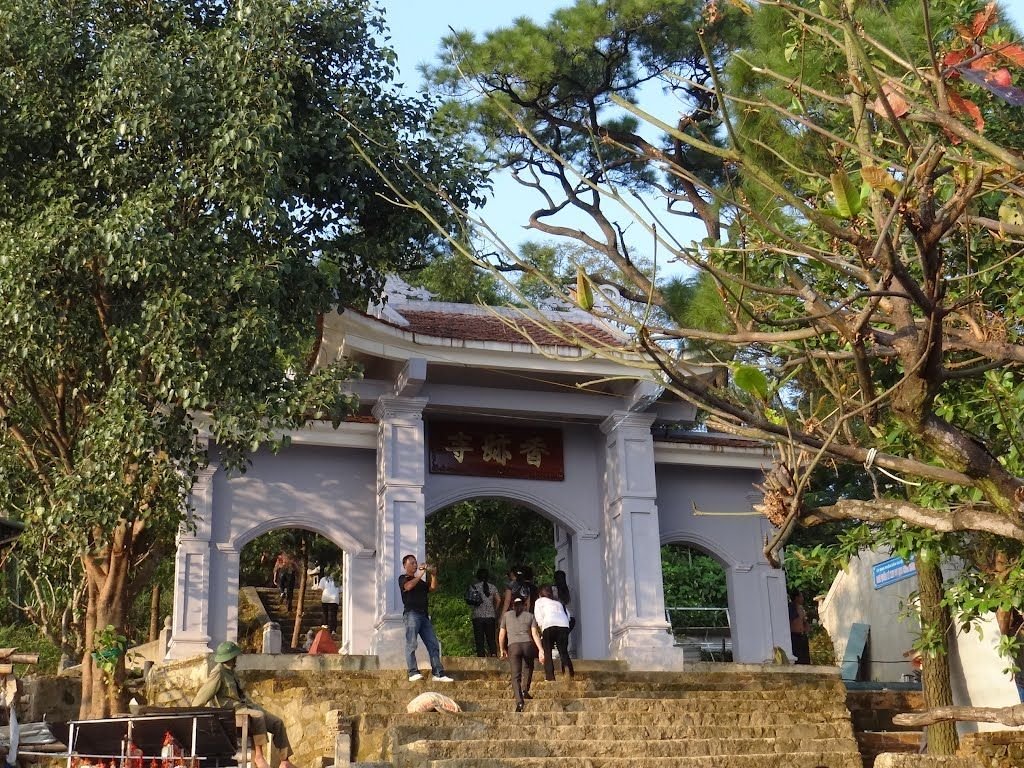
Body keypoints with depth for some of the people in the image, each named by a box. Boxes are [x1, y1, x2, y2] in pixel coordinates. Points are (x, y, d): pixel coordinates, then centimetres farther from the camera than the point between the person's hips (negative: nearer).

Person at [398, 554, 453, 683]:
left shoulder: (420, 581, 27)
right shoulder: (403, 578, 10)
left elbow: (433, 587, 14)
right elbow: (408, 586, -12)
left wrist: (433, 575, 2)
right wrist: (420, 575, -8)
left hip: (424, 615, 6)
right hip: (411, 613, -6)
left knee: (433, 644, -2)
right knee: (411, 644, -13)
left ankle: (438, 673, -5)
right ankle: (413, 673, -18)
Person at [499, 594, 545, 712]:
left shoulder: (506, 615, 18)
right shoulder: (530, 616, 16)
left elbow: (501, 634, 16)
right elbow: (535, 633, 4)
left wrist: (502, 649, 28)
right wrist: (541, 650, -2)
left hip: (513, 646, -1)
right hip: (528, 644, 1)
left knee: (516, 675, -5)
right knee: (529, 668, 26)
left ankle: (519, 701, -19)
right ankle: (525, 690, 10)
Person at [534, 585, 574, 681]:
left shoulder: (539, 601, 23)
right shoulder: (558, 603, 34)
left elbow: (538, 616, 7)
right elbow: (567, 615, 22)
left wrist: (541, 627, 14)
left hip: (549, 625, -3)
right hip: (564, 625, 4)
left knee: (547, 652, 3)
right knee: (564, 652, 6)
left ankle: (550, 676, -6)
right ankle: (570, 674, -10)